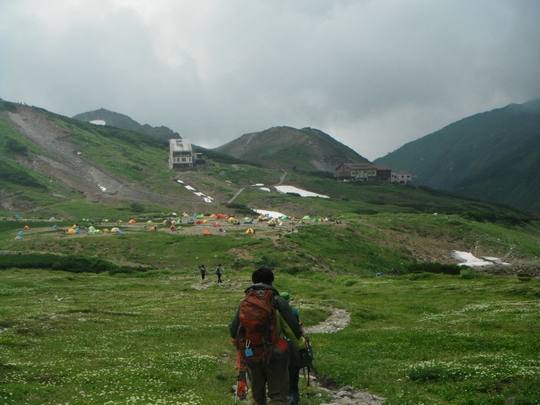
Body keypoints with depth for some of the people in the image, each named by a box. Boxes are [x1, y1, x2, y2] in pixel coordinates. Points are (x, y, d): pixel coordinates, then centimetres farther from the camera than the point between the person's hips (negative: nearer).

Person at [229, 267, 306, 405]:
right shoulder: (277, 301, -8)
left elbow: (233, 330, 8)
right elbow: (292, 328, -8)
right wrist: (301, 344, 10)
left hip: (251, 356, 4)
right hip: (274, 356, -4)